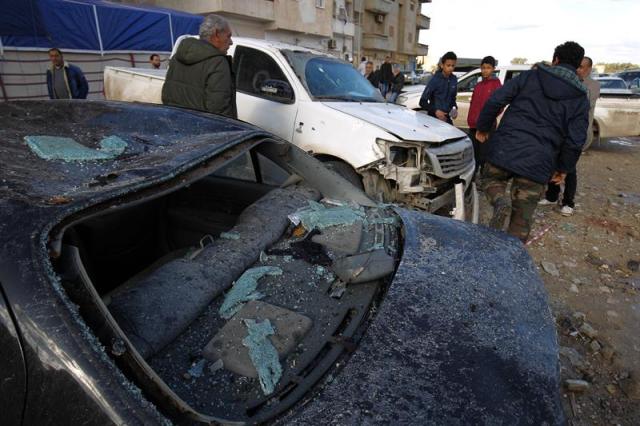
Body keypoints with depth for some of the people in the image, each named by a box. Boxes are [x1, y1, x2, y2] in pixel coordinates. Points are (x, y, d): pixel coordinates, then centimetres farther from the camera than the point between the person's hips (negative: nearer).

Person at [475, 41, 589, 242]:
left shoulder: (530, 77, 8)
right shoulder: (580, 99, 9)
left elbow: (496, 100, -1)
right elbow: (575, 141, 2)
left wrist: (483, 127, 11)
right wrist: (563, 168, 15)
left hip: (505, 148, -1)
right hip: (538, 164, 1)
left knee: (491, 178, 25)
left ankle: (500, 202, -7)